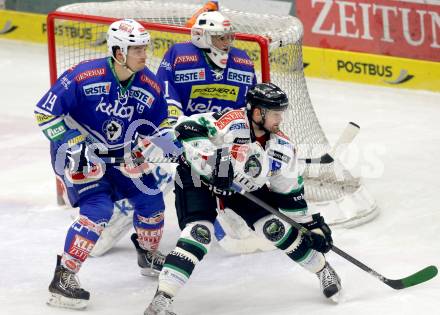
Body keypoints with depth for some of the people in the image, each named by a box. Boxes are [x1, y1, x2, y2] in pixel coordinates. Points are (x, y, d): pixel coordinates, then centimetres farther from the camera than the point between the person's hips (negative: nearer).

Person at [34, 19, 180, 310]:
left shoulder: (150, 86, -9)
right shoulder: (83, 77, -26)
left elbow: (157, 125, 6)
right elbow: (45, 112, -20)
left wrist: (165, 138, -17)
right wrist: (75, 145, -25)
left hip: (120, 154, 6)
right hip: (77, 154, -6)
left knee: (150, 198, 8)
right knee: (98, 208, -22)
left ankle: (149, 255, 36)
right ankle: (63, 277, -18)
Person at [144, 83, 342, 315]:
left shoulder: (282, 148, -11)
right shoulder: (231, 123, -31)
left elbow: (290, 192, 0)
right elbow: (186, 128, -39)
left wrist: (313, 225, 0)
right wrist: (212, 159, -48)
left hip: (244, 187, 5)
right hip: (197, 178, -5)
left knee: (274, 227, -7)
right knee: (200, 232, -24)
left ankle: (322, 270, 16)